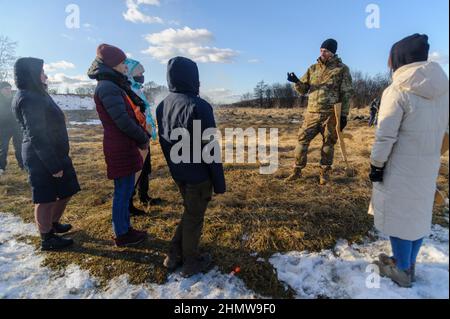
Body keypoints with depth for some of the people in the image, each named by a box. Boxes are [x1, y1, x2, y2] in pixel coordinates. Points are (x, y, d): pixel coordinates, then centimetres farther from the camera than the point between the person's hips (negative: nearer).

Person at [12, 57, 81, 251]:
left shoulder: (37, 95, 14)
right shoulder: (29, 99, -17)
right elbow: (36, 137, -22)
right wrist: (54, 166, -21)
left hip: (55, 154, 10)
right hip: (42, 158, -10)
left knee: (67, 191, 18)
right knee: (46, 199, 3)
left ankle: (53, 224, 38)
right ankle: (47, 239, 19)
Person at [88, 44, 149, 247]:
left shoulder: (114, 86, 16)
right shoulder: (107, 88, -15)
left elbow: (130, 113, 16)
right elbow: (122, 120, -20)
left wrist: (142, 136, 7)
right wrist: (143, 139, -8)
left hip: (124, 146, 10)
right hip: (120, 148, -9)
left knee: (125, 189, 16)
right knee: (123, 190, 1)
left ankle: (125, 228, 30)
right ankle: (122, 235, 16)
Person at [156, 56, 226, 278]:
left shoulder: (162, 106, 5)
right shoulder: (198, 106, -20)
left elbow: (164, 143, 11)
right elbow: (209, 149, -19)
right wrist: (219, 182, -11)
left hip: (178, 173, 7)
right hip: (198, 175, -7)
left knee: (189, 212, 24)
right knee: (194, 217, 9)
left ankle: (174, 255, 31)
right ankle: (191, 262, 28)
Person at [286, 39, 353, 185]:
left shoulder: (342, 69, 1)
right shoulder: (313, 69, 11)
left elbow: (347, 93, -1)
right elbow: (303, 89, 11)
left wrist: (344, 114, -7)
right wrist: (297, 81, -10)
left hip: (330, 114, -3)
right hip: (312, 113, 3)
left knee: (328, 143, 6)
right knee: (303, 139, 0)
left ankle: (325, 172, 21)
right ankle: (297, 170, 10)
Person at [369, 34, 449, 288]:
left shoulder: (398, 91, -18)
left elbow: (385, 136, -17)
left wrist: (376, 165, -8)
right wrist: (429, 152, 20)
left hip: (401, 167, -7)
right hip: (429, 165, 7)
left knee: (398, 215, 7)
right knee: (419, 213, 18)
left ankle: (402, 271, 22)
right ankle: (409, 265, 35)